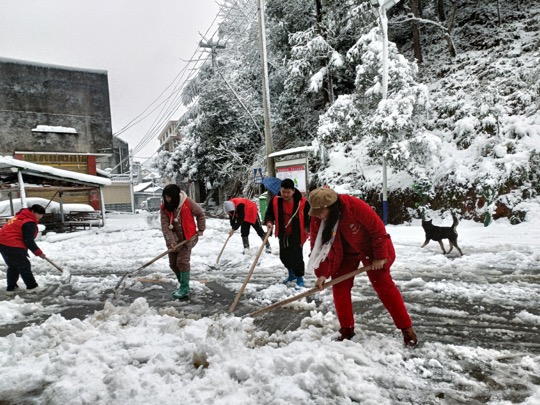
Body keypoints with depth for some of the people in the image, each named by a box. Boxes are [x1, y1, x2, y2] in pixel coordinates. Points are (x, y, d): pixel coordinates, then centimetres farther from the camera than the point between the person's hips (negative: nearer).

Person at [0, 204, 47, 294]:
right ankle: (31, 287, 11)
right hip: (12, 246, -10)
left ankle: (11, 288, 27)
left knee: (13, 266, 21)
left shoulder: (21, 216, 18)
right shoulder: (29, 223, -14)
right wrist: (38, 252, -7)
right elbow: (29, 241, -17)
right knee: (24, 266, 2)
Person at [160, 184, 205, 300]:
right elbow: (165, 226, -15)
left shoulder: (188, 202, -16)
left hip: (188, 238, -4)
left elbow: (200, 214, -2)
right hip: (174, 240, 4)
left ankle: (184, 288, -2)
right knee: (173, 264, 8)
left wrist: (201, 229, -1)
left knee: (182, 261, -12)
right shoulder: (164, 208, -9)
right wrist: (170, 242, -25)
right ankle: (183, 284, 26)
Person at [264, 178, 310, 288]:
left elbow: (310, 216, -6)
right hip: (283, 234, 4)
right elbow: (269, 213, 1)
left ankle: (299, 278, 18)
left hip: (297, 235, -4)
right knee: (284, 256, 16)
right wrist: (269, 222, -19)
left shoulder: (302, 202, -18)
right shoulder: (275, 201, -10)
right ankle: (292, 274, 41)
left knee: (297, 256, -4)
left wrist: (308, 228, -16)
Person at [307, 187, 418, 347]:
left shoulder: (354, 205, -36)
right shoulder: (317, 219, -20)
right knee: (339, 286, -1)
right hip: (345, 252, 5)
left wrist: (380, 256, -20)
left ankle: (407, 329, 9)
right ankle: (347, 329, 15)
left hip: (370, 247, -4)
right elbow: (319, 247, -13)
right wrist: (322, 273, -20)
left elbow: (377, 228, -26)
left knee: (383, 285, -5)